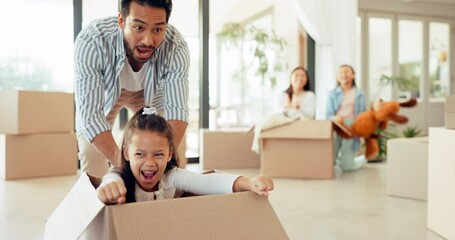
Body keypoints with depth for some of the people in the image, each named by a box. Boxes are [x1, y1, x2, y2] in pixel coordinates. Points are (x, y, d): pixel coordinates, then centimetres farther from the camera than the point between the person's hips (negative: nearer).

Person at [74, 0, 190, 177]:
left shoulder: (176, 48, -35)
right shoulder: (90, 42, -40)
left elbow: (176, 110, -35)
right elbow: (91, 114, -41)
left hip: (150, 93, 2)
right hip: (103, 92, -1)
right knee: (92, 155, -8)